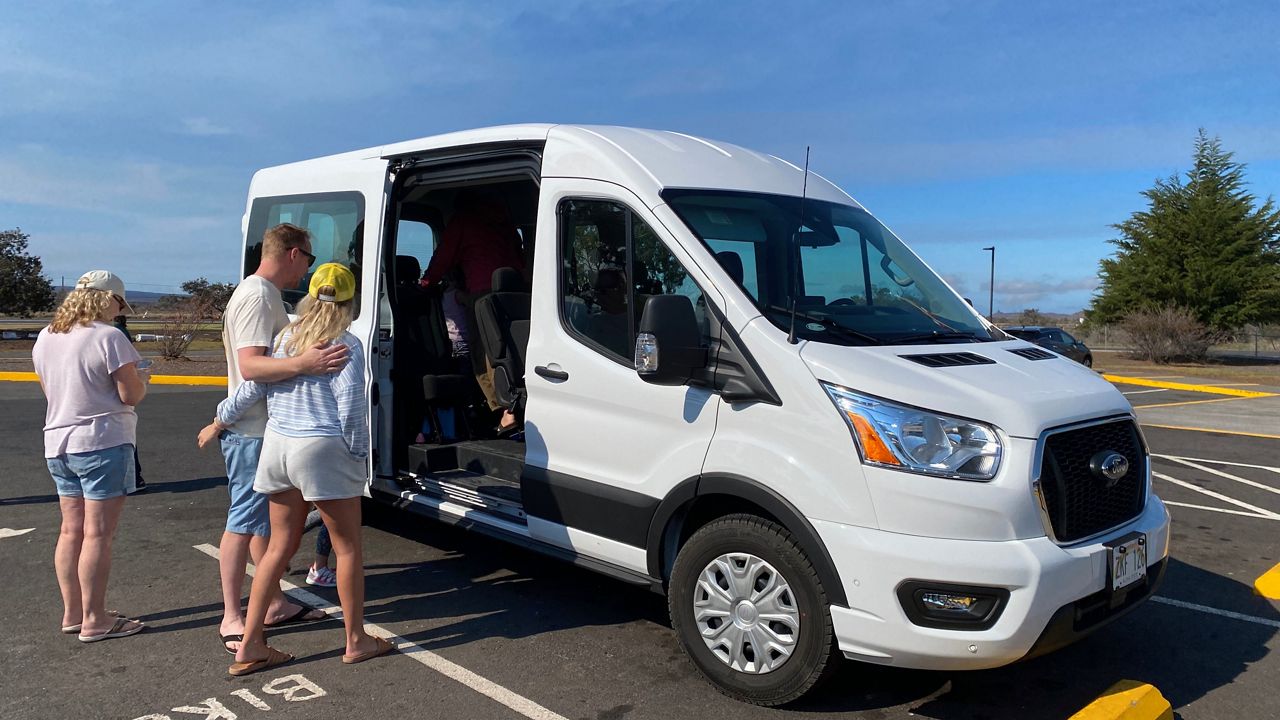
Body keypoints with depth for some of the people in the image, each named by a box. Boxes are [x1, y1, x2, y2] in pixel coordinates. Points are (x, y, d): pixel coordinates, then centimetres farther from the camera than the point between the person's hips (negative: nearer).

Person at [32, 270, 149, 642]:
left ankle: (72, 612, 22)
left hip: (57, 444, 8)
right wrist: (142, 379, 4)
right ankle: (94, 620, 3)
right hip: (102, 443, -8)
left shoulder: (46, 338, 10)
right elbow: (131, 395, -15)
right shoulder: (108, 338, -15)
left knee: (72, 530, 14)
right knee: (98, 534, -2)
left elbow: (51, 389, 20)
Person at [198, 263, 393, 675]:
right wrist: (358, 455, -4)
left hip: (277, 444, 6)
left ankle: (249, 646, 18)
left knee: (279, 546, 15)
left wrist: (219, 422, 24)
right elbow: (351, 407, -14)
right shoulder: (345, 345, -9)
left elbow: (251, 387, 10)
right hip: (323, 449, -6)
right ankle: (356, 641, 17)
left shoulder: (286, 337, 8)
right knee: (348, 547, 8)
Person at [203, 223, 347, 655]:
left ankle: (275, 604, 26)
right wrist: (303, 364, -41)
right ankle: (231, 619, 6)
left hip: (268, 429, 10)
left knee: (266, 520, 16)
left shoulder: (267, 295, 15)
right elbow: (250, 366, -29)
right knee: (245, 522, -3)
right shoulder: (256, 297, -17)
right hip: (252, 431, -10)